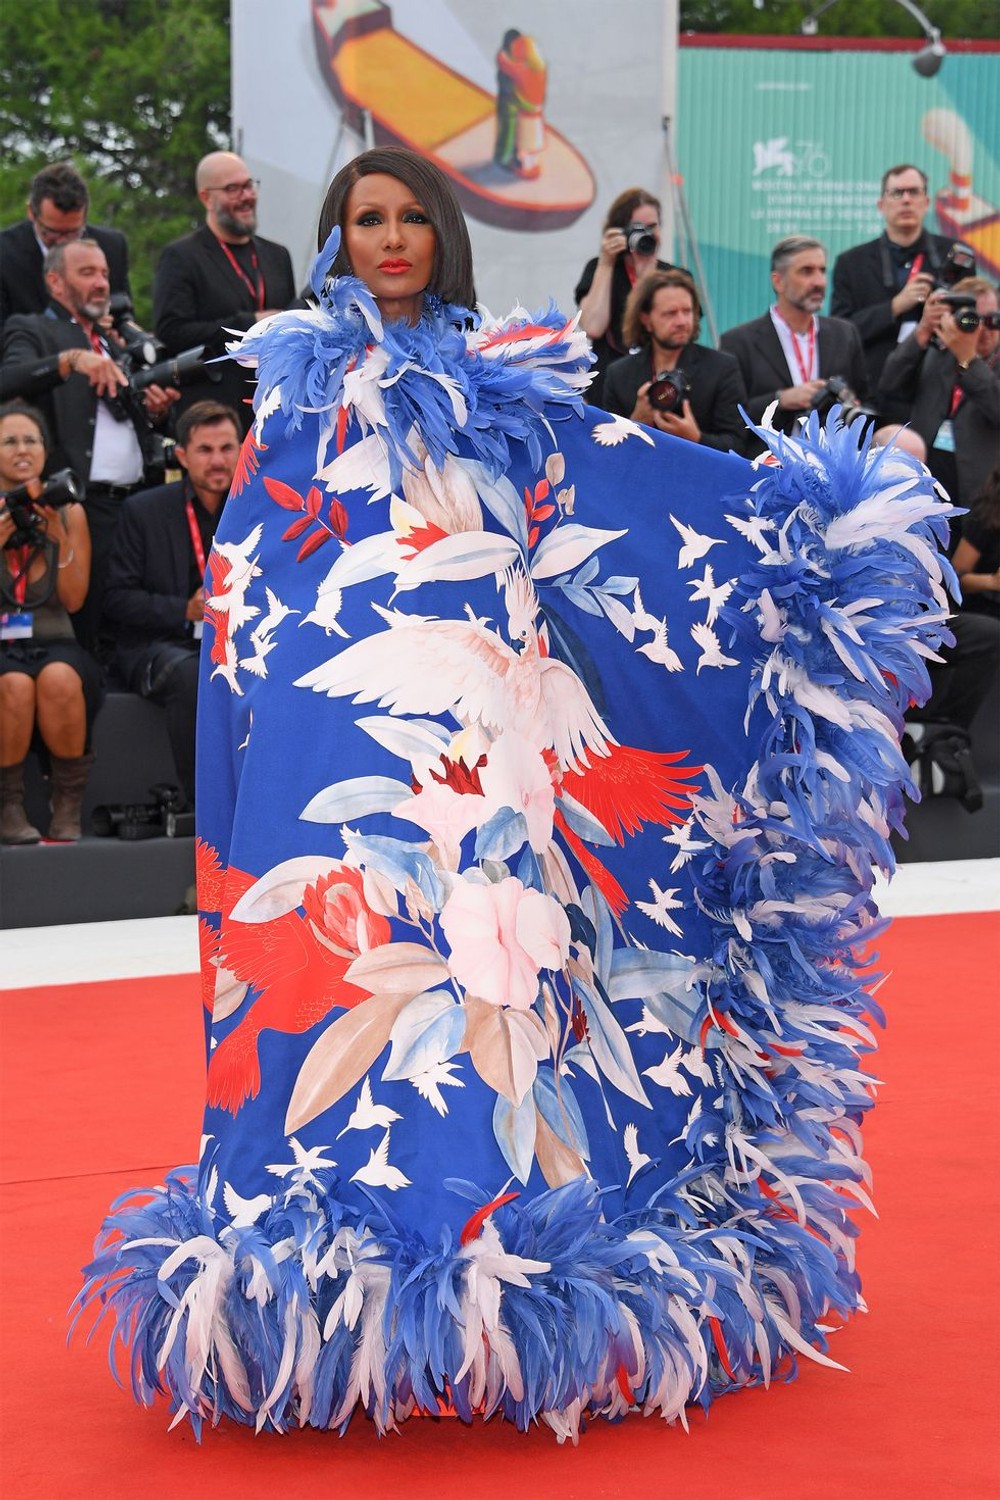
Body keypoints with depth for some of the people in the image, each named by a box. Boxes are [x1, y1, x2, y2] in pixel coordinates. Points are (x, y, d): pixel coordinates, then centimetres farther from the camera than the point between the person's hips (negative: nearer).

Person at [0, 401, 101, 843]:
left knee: (60, 679, -35)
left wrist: (61, 540, -11)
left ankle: (68, 808, -18)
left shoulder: (68, 512, 9)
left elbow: (74, 600, 3)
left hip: (54, 643, 1)